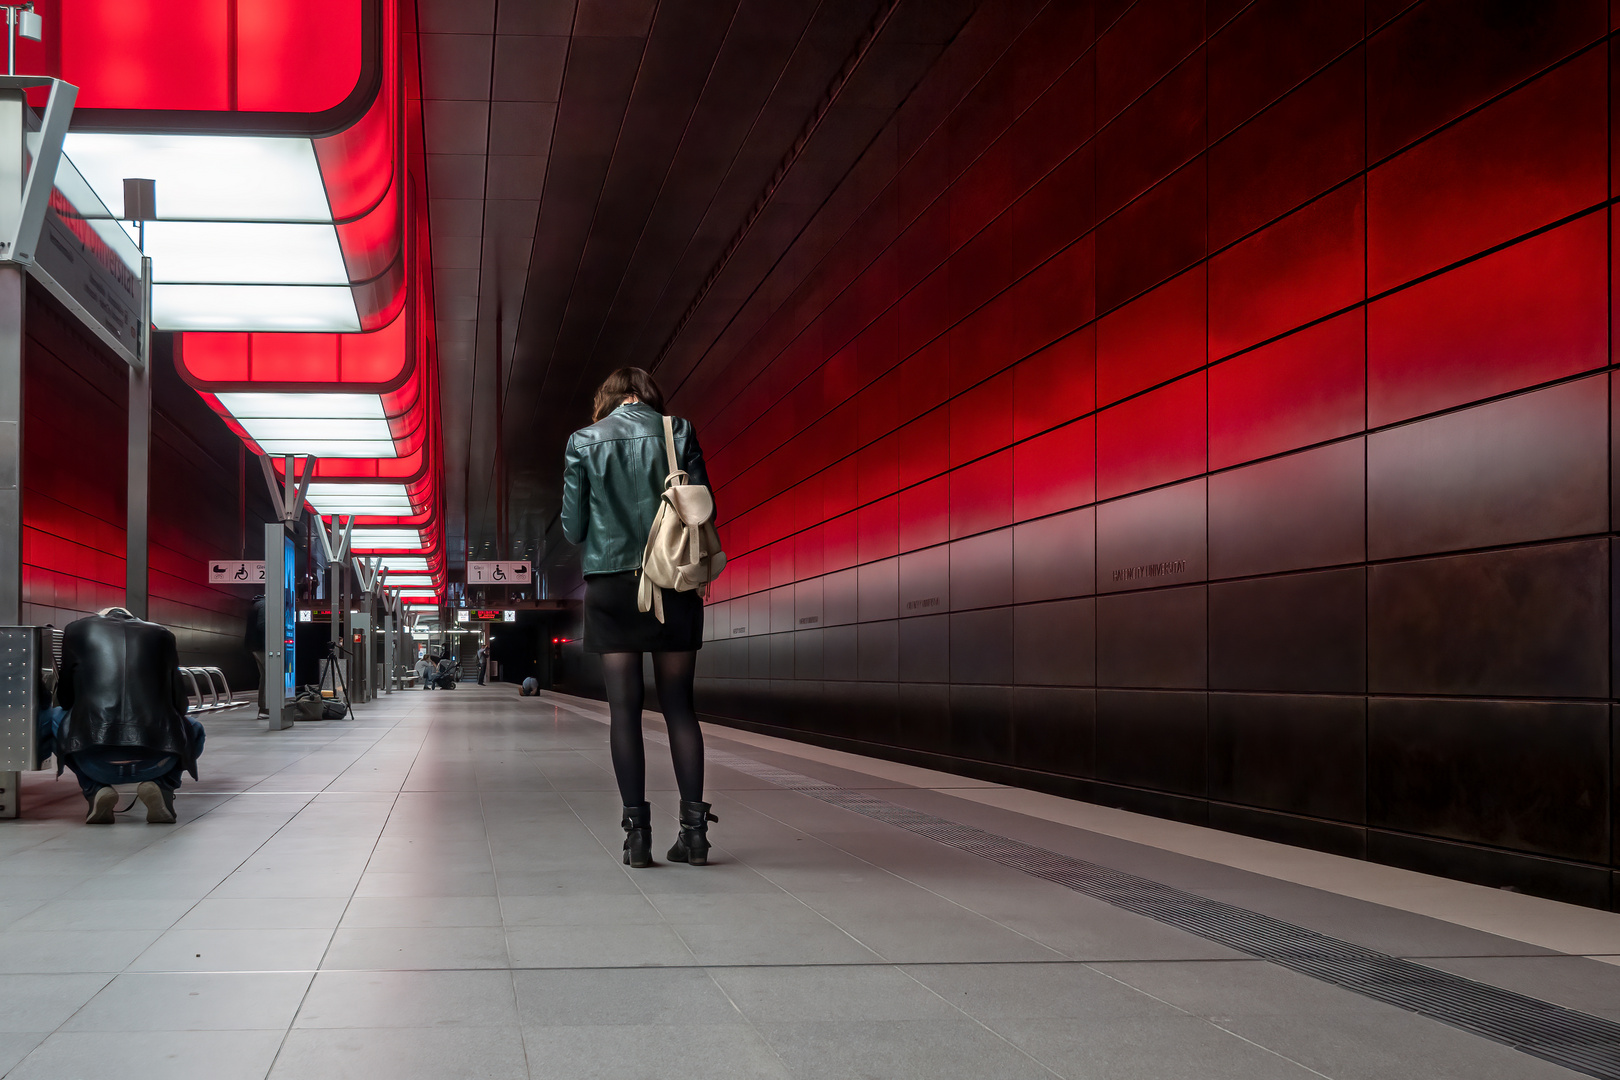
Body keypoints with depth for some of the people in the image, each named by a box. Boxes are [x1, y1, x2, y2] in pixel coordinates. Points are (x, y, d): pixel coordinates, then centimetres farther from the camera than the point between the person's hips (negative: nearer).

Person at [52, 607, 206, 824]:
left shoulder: (77, 629, 17)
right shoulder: (161, 634, 19)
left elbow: (65, 699, 25)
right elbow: (179, 703, 23)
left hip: (95, 763, 0)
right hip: (156, 763, 0)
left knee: (55, 719, 33)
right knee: (195, 730, 35)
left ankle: (96, 790, 10)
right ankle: (161, 786, 4)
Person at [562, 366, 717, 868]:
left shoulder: (583, 441, 1)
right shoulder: (678, 432, 0)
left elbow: (572, 525, 1)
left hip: (610, 582, 0)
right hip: (673, 582, 0)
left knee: (624, 706, 3)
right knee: (679, 704, 6)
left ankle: (637, 831, -1)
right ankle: (694, 824, 1)